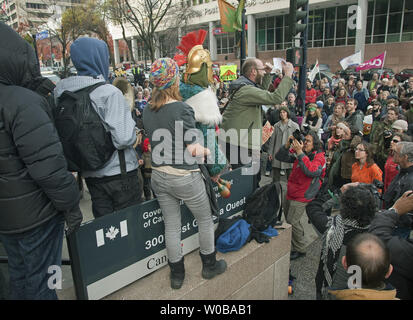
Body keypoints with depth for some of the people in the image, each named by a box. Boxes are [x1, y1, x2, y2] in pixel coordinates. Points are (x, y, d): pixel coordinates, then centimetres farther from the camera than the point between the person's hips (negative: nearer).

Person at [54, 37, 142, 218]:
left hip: (90, 174, 6)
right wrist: (134, 136, -3)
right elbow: (124, 138, -23)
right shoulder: (109, 93, -18)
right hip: (118, 171, -6)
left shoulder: (61, 92, 1)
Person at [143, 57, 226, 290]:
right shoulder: (182, 109, -19)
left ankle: (177, 274, 33)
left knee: (171, 226, 17)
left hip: (159, 176, 6)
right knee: (206, 220, 18)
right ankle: (210, 265, 36)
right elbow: (194, 150, -19)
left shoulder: (148, 111, 1)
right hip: (184, 177, -6)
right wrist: (208, 150, 1)